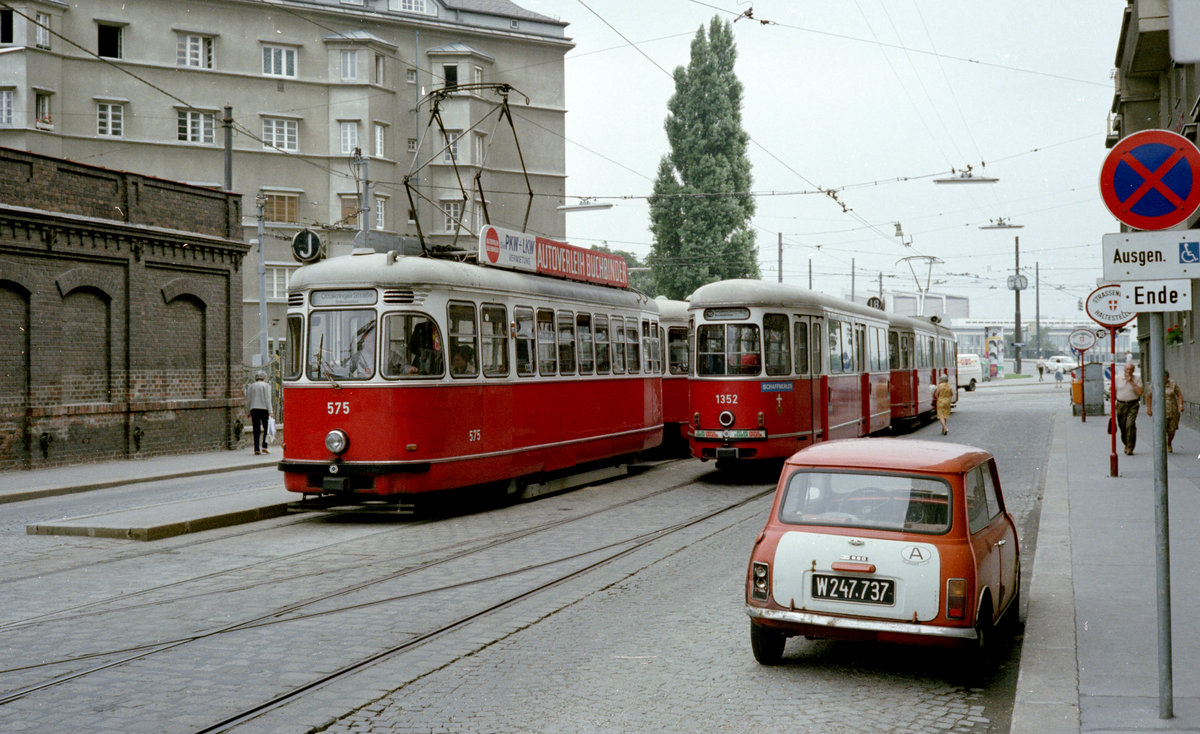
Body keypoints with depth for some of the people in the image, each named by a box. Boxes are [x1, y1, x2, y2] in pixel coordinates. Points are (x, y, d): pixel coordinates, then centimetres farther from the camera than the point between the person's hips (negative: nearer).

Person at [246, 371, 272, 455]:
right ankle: (264, 447, -3)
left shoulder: (250, 387, 14)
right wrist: (270, 412, -7)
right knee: (267, 428, 8)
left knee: (256, 430, 4)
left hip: (253, 409, 4)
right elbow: (268, 400, -6)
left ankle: (256, 449, -2)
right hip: (264, 409, -3)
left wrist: (249, 413, 20)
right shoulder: (266, 385, 1)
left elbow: (248, 402, 13)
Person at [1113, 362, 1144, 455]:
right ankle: (1126, 444, 31)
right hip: (1121, 405, 2)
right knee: (1122, 426, 7)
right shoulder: (1118, 378, 4)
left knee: (1130, 425, -15)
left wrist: (1131, 382, -16)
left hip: (1133, 405, -2)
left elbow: (1139, 392, -13)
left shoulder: (1136, 379, -1)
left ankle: (1130, 448, -12)